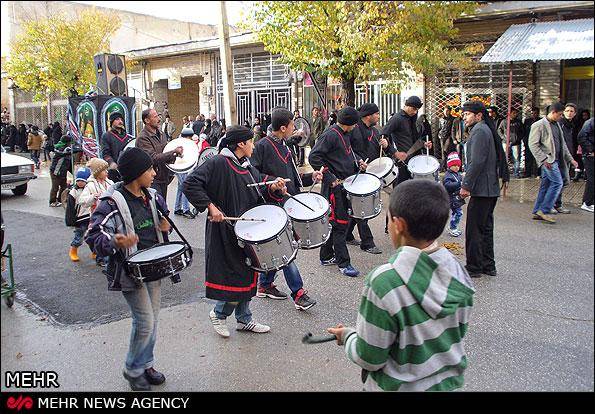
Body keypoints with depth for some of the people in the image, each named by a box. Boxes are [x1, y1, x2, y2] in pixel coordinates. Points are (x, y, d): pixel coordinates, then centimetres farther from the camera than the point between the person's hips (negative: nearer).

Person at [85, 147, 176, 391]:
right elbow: (95, 236, -20)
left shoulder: (152, 196, 6)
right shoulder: (112, 202, -16)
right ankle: (133, 370, 17)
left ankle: (146, 364, 32)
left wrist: (165, 226, 0)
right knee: (145, 322, -6)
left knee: (152, 319, 13)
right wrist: (115, 242, -40)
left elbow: (163, 217, 23)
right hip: (130, 269, -7)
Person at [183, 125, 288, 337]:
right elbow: (190, 184, -20)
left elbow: (258, 194, 18)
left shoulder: (247, 166, 12)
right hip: (226, 231, -8)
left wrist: (272, 188, -2)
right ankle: (218, 314, 21)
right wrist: (210, 206, -24)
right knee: (236, 275, -4)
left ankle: (244, 319, 28)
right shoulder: (218, 163, -14)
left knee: (248, 274, 14)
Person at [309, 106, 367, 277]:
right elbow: (314, 157, -21)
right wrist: (330, 178, -21)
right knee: (340, 223, -5)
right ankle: (343, 263, 3)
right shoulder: (330, 135, -17)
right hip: (334, 186, -9)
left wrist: (358, 160, 11)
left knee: (332, 221, 16)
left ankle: (326, 257, 27)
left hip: (345, 184, 9)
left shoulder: (346, 134, 12)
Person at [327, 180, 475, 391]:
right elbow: (458, 332, 1)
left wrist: (347, 336, -3)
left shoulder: (384, 282, -29)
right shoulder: (457, 270, -12)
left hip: (402, 386, -5)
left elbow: (370, 358, -21)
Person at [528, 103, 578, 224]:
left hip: (556, 159, 8)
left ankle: (537, 212, 13)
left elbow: (562, 144, 25)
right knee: (557, 182, -14)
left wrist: (570, 159, 20)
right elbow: (533, 144, -13)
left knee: (546, 185, 8)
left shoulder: (557, 125, 19)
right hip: (547, 159, -8)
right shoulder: (539, 125, -8)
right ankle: (544, 210, -10)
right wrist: (544, 159, -19)